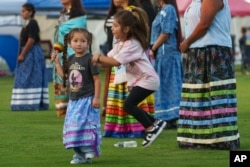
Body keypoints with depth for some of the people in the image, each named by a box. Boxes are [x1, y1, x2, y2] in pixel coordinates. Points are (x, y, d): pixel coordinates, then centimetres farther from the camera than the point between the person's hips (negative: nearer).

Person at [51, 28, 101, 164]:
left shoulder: (90, 59, -11)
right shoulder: (71, 60, 9)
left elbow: (97, 79, -10)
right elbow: (64, 75, 18)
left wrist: (96, 98, -14)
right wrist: (57, 62, 10)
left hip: (87, 99, -7)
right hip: (73, 100, 7)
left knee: (86, 126, -11)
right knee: (74, 127, 6)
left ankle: (88, 151, -5)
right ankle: (79, 153, 12)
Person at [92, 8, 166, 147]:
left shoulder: (132, 45, -21)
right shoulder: (121, 44, 9)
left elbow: (115, 62, -31)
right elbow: (109, 60, 2)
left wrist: (99, 58, -22)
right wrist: (98, 60, -17)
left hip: (147, 80, -10)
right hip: (137, 80, 10)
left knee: (129, 105, -18)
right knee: (131, 106, 7)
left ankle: (151, 128, -7)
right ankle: (156, 123, 20)